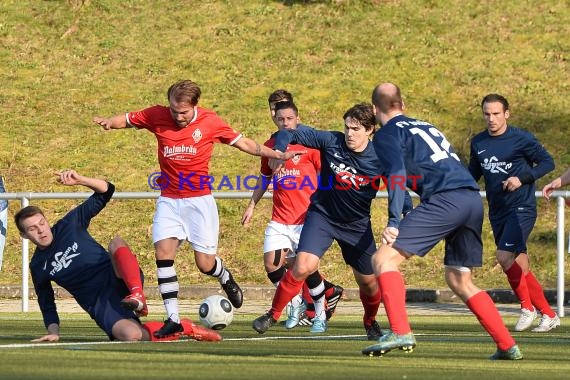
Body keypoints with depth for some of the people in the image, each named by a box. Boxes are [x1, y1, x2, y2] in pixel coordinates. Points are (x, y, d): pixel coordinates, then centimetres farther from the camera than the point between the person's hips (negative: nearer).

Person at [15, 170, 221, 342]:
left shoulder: (69, 225, 7)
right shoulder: (38, 267, 12)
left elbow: (106, 191, 2)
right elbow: (47, 304, 22)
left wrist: (79, 179, -15)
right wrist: (53, 332, 4)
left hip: (120, 279, 0)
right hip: (100, 303, 0)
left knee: (116, 242, -32)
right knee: (130, 335, -35)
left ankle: (138, 295, -43)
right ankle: (185, 328, -16)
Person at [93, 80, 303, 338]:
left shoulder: (209, 121, -6)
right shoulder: (157, 116, -4)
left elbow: (243, 143, 2)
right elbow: (126, 120, 7)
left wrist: (278, 155, -2)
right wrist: (109, 122, -15)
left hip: (199, 200, -2)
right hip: (169, 200, 2)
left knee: (205, 263, -3)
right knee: (163, 252, -15)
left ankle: (226, 279, 35)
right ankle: (173, 319, -10)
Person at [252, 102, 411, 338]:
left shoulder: (379, 159, -16)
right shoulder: (331, 141, -17)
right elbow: (289, 134, -13)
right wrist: (279, 151, -32)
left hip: (357, 222, 1)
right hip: (322, 215, -1)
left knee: (368, 281, 7)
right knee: (304, 267, -22)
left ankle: (370, 323, 38)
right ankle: (273, 315, -5)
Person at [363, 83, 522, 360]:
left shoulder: (387, 134, 8)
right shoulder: (425, 126, 31)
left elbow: (398, 174, -9)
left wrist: (393, 222, -17)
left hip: (446, 199, -8)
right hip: (474, 199, 8)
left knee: (384, 259, -7)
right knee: (459, 281, 21)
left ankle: (400, 332, -24)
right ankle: (507, 346, 17)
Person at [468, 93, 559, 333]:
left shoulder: (521, 139, -8)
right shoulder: (478, 143, 8)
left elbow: (547, 162, -4)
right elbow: (473, 174, 21)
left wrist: (522, 178, -17)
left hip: (522, 208, -6)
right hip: (497, 212, 6)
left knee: (505, 256, -21)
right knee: (519, 266, 6)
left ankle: (527, 307, -3)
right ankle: (548, 315, 15)